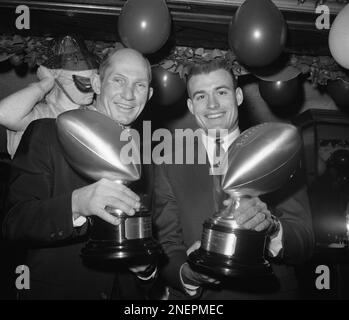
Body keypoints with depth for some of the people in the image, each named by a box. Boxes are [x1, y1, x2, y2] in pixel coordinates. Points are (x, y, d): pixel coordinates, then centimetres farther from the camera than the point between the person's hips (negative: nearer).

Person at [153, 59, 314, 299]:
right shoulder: (171, 168, -4)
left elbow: (305, 246, -10)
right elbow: (167, 247, -6)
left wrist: (270, 225, -29)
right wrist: (188, 274, -25)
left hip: (269, 292, 0)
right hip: (194, 301, 0)